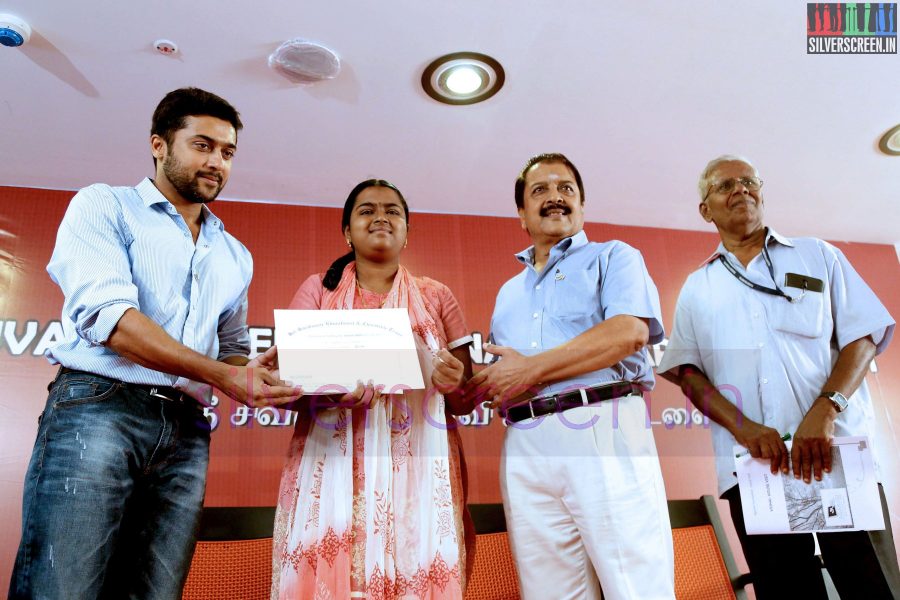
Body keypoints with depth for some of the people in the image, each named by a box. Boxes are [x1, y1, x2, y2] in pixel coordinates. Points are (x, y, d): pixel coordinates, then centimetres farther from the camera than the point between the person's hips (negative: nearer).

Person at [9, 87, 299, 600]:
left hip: (186, 431, 5)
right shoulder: (104, 206, 7)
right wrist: (220, 376, -16)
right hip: (98, 407, -4)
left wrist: (252, 375, 0)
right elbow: (107, 314, -9)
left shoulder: (235, 257, 23)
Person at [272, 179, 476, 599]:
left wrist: (452, 381, -12)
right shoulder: (318, 289, 12)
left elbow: (466, 401, 10)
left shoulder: (436, 296, 13)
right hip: (332, 468, 0)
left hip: (418, 473, 1)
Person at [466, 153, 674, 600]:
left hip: (602, 428, -4)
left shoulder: (613, 258, 12)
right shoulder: (508, 294, 28)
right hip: (525, 446, 5)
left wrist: (531, 369, -10)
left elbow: (630, 331, -9)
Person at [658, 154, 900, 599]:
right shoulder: (696, 288, 14)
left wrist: (824, 412, -13)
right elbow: (686, 371, 6)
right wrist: (744, 428, -12)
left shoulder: (817, 256, 13)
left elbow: (863, 335, 4)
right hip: (752, 463, 1)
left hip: (837, 451, 0)